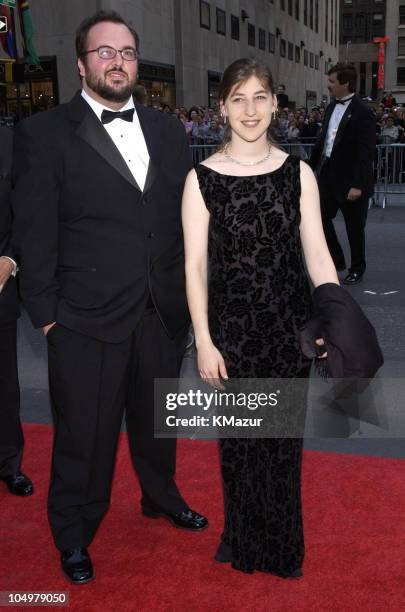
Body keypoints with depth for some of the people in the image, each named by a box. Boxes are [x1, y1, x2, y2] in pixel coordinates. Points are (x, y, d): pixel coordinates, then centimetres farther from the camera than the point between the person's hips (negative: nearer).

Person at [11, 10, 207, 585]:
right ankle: (74, 536, 34)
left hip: (164, 314, 5)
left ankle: (161, 496, 49)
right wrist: (46, 313, -10)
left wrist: (186, 292, 6)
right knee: (84, 435, 10)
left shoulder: (167, 129, 9)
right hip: (86, 321, -4)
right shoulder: (44, 133, -6)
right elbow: (35, 234, -7)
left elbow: (184, 217, 10)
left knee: (156, 419, 22)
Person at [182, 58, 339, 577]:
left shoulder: (297, 173, 0)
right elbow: (195, 267, -4)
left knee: (283, 438, 14)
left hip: (290, 329, 1)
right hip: (231, 329, -1)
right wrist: (204, 343, -7)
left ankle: (282, 546, 39)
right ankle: (244, 544, 38)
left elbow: (317, 255, 1)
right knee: (239, 440, 12)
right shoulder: (202, 179, -5)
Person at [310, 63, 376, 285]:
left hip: (350, 180, -7)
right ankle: (336, 260, 26)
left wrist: (358, 185, -22)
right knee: (321, 217, 8)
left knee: (354, 227, 7)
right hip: (328, 174, 7)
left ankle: (357, 269, 24)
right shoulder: (332, 107, 7)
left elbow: (366, 152, -18)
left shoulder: (363, 112, -15)